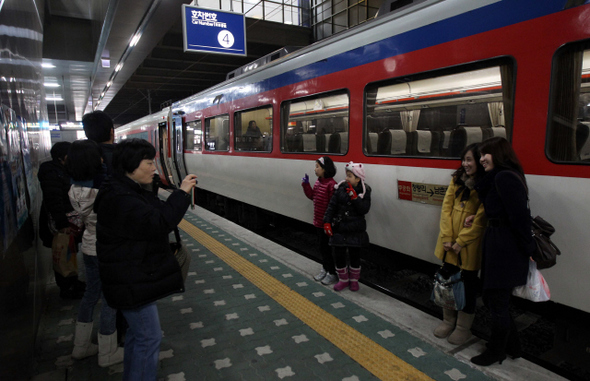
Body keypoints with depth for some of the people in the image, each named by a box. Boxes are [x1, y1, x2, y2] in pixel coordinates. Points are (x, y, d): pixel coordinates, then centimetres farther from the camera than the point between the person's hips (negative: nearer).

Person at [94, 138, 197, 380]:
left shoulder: (130, 190, 10)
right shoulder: (119, 198, -25)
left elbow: (155, 213, 14)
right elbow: (158, 223, -32)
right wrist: (181, 193, -24)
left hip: (137, 276, 11)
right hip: (132, 283, -11)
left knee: (138, 331, 24)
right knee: (149, 338, 0)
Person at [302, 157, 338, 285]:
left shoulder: (331, 184, -21)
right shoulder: (318, 182, 8)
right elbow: (312, 196, 18)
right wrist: (306, 184, 8)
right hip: (319, 222, 9)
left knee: (327, 248, 2)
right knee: (322, 247, 20)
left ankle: (332, 274, 17)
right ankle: (325, 269, 35)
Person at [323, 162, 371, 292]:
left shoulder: (364, 192, -5)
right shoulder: (341, 188, -2)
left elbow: (364, 210, -15)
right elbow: (332, 205, -2)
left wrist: (354, 197, -24)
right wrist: (327, 222, -9)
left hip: (355, 231, -2)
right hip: (339, 229, 2)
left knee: (354, 256, 11)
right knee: (338, 255, 8)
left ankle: (354, 280, 33)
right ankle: (343, 279, 30)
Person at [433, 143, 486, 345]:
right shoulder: (457, 179, 5)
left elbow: (481, 220, -14)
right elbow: (446, 207, 2)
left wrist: (461, 241, -14)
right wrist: (446, 237, -5)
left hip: (470, 244, -5)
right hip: (450, 242, 5)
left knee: (468, 284, 9)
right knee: (448, 279, 14)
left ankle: (463, 327, 27)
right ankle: (448, 320, 34)